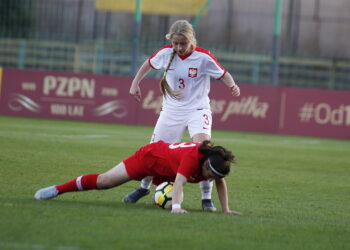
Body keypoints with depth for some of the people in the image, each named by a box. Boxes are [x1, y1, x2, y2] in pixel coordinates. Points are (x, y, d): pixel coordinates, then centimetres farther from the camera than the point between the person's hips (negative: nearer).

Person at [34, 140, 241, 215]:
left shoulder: (215, 161, -23)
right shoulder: (193, 157, -42)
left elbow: (221, 182, -7)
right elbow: (179, 182, -51)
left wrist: (225, 209, -13)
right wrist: (176, 207, -64)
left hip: (165, 172, 7)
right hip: (149, 156, -7)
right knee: (104, 182, -2)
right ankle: (58, 190, 11)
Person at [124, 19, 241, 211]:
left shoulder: (203, 57, -15)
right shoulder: (166, 53, -6)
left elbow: (223, 74, -7)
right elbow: (148, 64, 14)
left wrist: (232, 86, -27)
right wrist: (135, 84, 12)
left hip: (197, 109, -4)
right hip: (171, 110, 4)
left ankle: (206, 198, -16)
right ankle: (144, 187, 34)